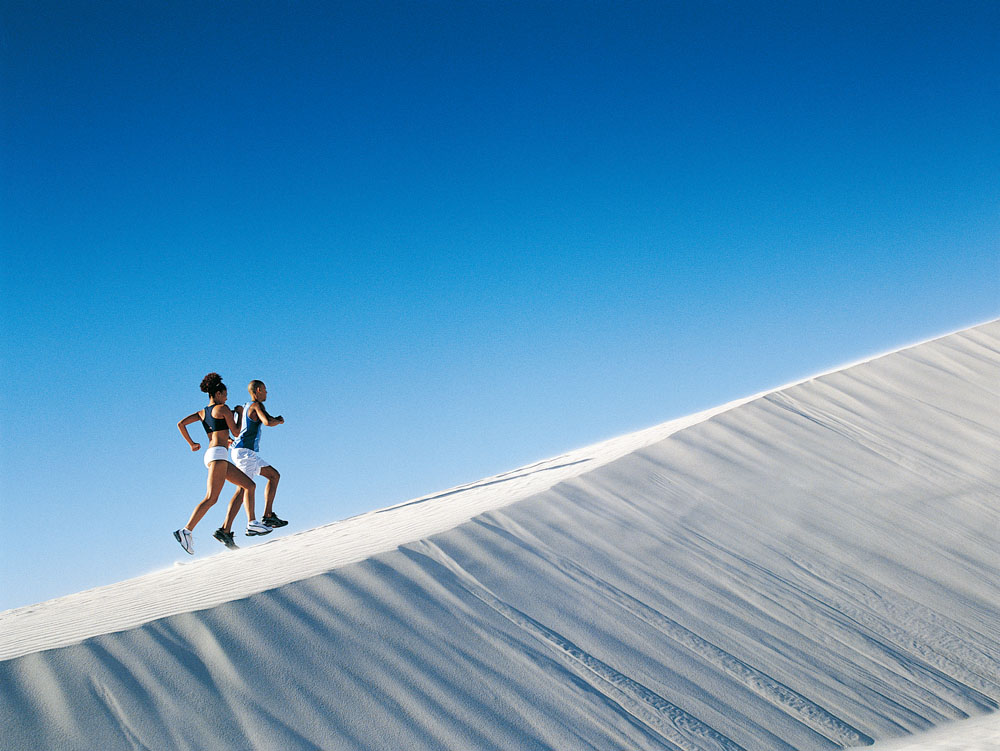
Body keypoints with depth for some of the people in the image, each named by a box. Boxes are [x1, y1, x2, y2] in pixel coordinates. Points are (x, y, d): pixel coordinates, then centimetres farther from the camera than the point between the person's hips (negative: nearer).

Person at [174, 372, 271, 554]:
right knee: (211, 498, -17)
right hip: (219, 453, -10)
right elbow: (236, 432, 2)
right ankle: (186, 531, -24)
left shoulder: (202, 412, 20)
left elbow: (180, 424, 12)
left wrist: (191, 443, 19)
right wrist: (239, 415, 21)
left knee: (249, 485, 9)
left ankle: (252, 523, -1)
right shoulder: (223, 408, -1)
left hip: (211, 454, 10)